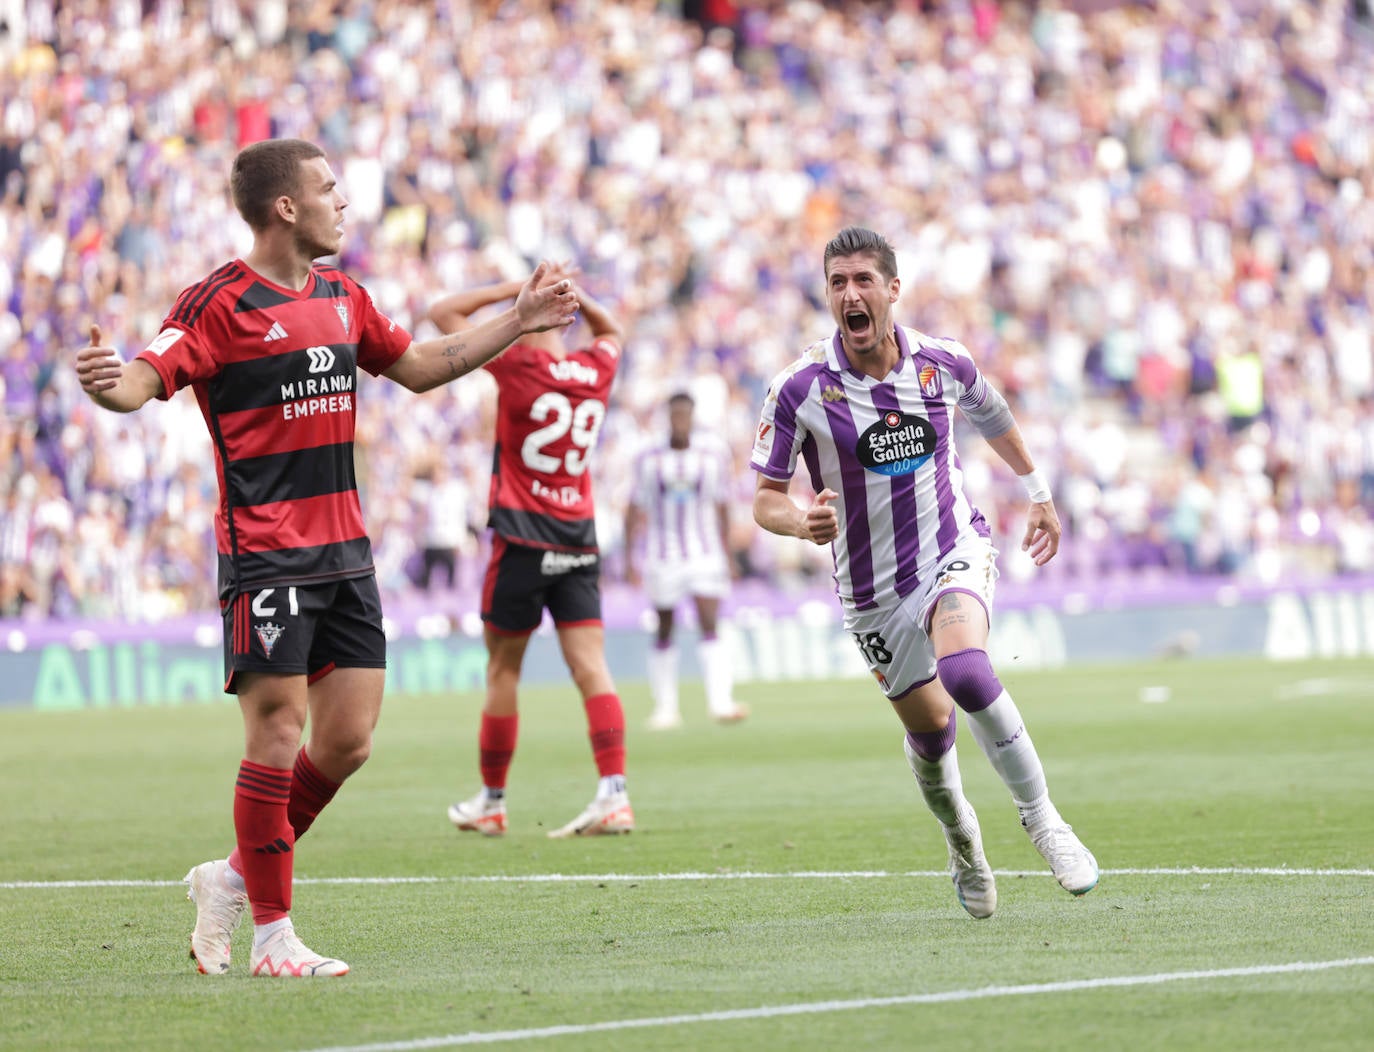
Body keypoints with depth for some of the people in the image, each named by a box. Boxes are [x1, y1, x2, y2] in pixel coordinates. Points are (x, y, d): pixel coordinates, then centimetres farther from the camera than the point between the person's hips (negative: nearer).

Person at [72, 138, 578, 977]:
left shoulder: (342, 297, 13)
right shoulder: (220, 303, -10)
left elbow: (418, 366, 28)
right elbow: (147, 379, -22)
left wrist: (517, 323, 27)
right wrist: (109, 384, -45)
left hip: (344, 552, 7)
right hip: (265, 554, -7)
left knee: (349, 739, 4)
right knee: (278, 735, -8)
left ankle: (235, 877, 22)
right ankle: (272, 934, 2)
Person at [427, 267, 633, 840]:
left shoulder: (518, 364, -11)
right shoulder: (596, 370, 4)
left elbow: (443, 313, -3)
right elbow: (610, 330, 30)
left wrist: (518, 287, -3)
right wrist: (574, 294, 12)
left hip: (522, 542, -4)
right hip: (579, 544, 4)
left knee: (503, 669, 6)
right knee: (591, 667, -2)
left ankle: (491, 802, 15)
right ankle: (613, 794, -14)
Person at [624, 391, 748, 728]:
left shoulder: (713, 456, 3)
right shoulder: (649, 460, 0)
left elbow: (721, 507, 11)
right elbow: (635, 511, 5)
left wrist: (726, 554, 12)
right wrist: (629, 558, 1)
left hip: (705, 554, 0)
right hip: (662, 557, 0)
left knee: (709, 626, -13)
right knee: (664, 633, 5)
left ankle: (720, 701, -21)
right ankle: (666, 707, 13)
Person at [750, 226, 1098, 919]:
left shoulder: (942, 363, -9)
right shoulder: (800, 388, -16)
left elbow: (992, 415, 15)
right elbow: (765, 498, -11)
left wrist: (1037, 492, 24)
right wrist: (802, 522, -34)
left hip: (954, 548, -1)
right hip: (871, 586, 1)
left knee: (966, 672, -29)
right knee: (929, 728, 8)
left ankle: (1043, 822, -16)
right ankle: (963, 846, 39)